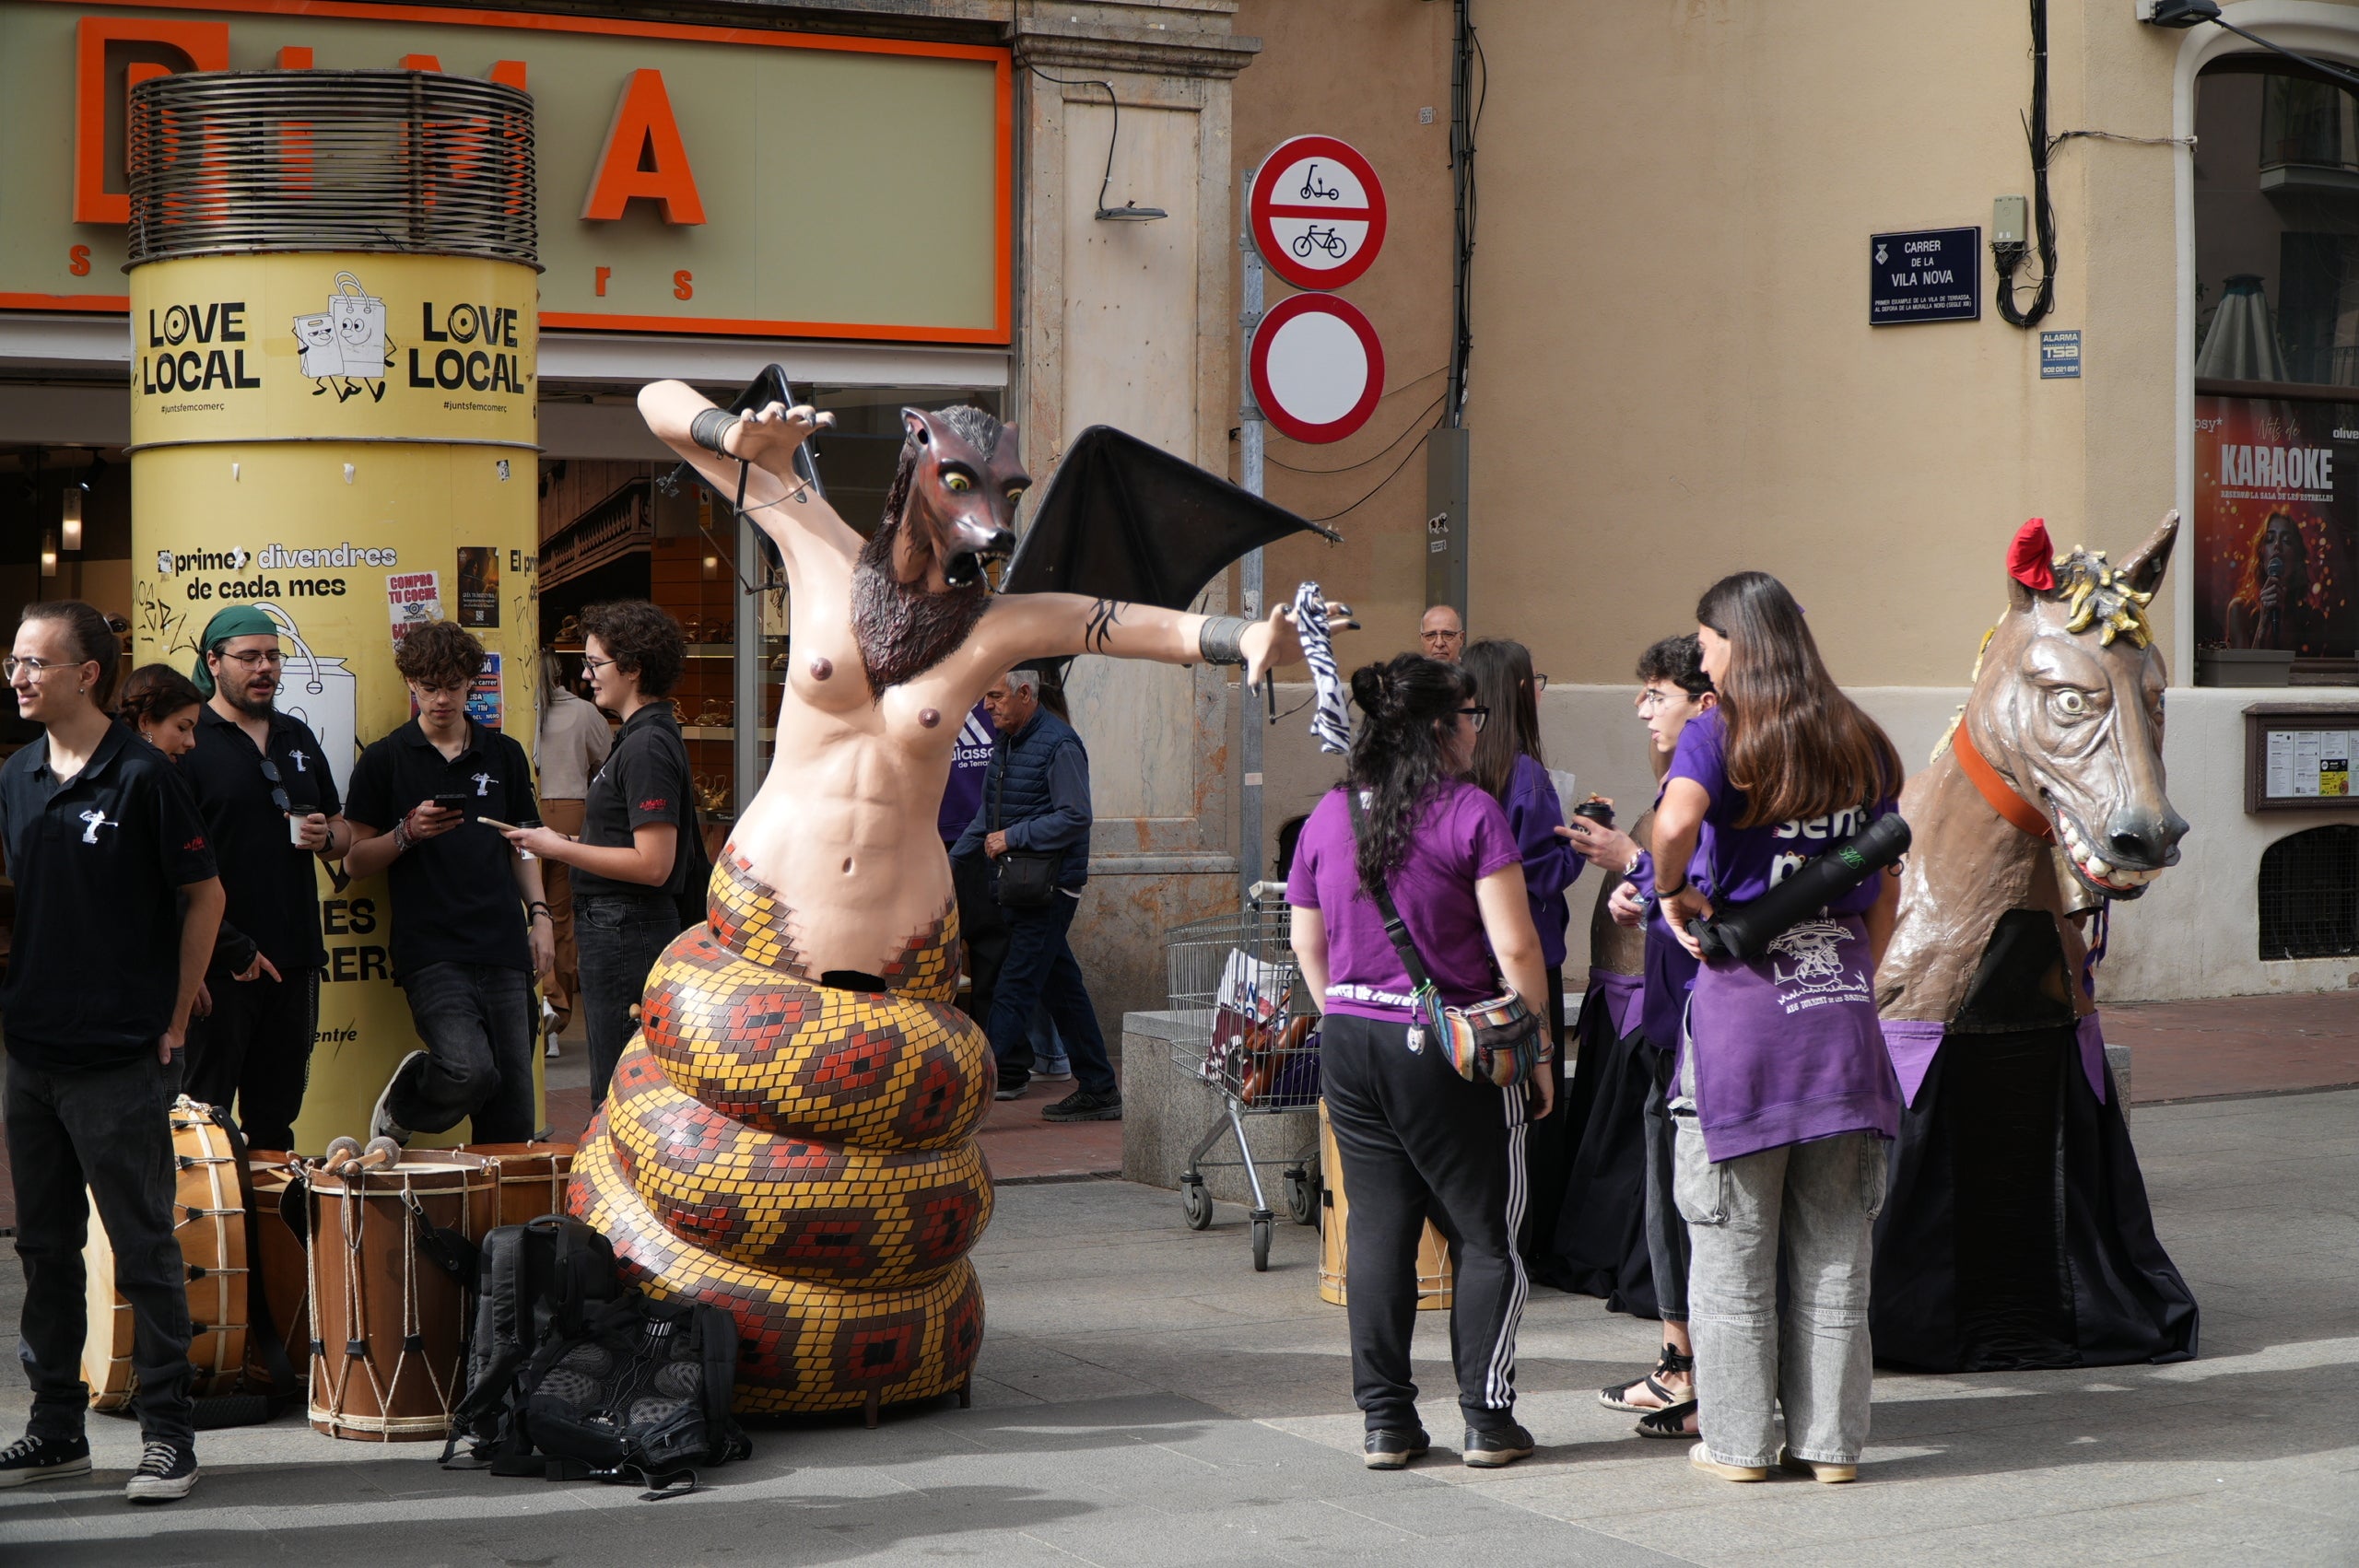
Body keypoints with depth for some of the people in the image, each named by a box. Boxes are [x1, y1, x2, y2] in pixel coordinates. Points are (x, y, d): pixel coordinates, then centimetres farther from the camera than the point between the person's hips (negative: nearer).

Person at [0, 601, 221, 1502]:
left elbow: (204, 895, -5)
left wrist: (174, 1018, -4)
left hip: (120, 1058, -6)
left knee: (143, 1249, 0)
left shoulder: (141, 778, -10)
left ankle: (167, 1432, 8)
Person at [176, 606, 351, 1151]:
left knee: (276, 1116, 12)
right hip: (217, 959, -6)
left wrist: (326, 836, -1)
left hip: (294, 957, 6)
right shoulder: (188, 739, -5)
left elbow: (344, 832, 25)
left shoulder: (298, 738, 16)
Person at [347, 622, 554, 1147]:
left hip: (502, 948, 4)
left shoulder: (504, 755, 16)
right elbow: (355, 860, 5)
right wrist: (407, 833, -12)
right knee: (470, 1072, -22)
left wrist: (539, 913, 10)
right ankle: (399, 1108, 7)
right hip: (431, 950, -4)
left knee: (512, 1118, 0)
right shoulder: (385, 760, 5)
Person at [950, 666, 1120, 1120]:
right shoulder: (1005, 744, 16)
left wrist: (1013, 836, -18)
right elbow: (986, 818, 23)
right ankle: (1099, 1091, 15)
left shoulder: (1058, 744, -13)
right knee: (1062, 989, 11)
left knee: (1015, 989, -9)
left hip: (1049, 886, -9)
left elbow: (1076, 817, -19)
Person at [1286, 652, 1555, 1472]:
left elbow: (1308, 943, 13)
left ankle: (1385, 1421, 11)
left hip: (1349, 1042, 5)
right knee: (1485, 1234, 6)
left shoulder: (1327, 817, 5)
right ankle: (1487, 1420, 7)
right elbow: (1515, 948, -12)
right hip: (1450, 1045, -5)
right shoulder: (1471, 813, -11)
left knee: (1378, 1228, 10)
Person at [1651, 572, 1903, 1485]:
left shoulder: (1716, 735, -7)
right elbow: (1886, 889, 12)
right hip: (1841, 999, 4)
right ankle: (1830, 1438, 15)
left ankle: (1738, 1441, 11)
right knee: (1834, 1245, 11)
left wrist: (1671, 892, -10)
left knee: (1733, 1241, 6)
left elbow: (1676, 821, -28)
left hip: (1741, 993, -4)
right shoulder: (1860, 744, 9)